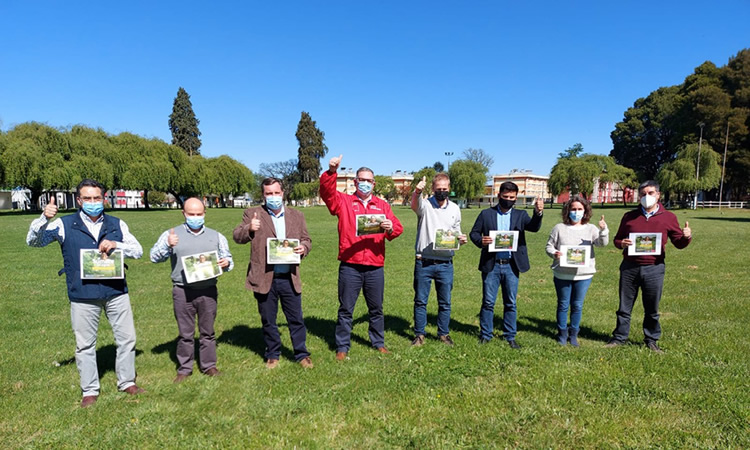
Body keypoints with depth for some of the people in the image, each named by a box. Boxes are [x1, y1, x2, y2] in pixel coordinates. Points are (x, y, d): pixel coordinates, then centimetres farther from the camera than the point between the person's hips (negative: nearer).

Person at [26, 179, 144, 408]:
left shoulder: (116, 224, 7)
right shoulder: (64, 225, 3)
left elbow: (138, 250, 4)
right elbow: (33, 241, -1)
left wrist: (116, 245, -16)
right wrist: (44, 219, -19)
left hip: (116, 292, 2)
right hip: (83, 296, -1)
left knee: (127, 338, 9)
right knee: (85, 345, 9)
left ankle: (127, 382, 27)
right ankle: (89, 391, 25)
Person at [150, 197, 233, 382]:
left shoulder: (216, 236, 10)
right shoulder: (171, 234, 4)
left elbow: (228, 258, 12)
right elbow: (154, 256, -2)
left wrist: (226, 263, -12)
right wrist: (167, 246, -22)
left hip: (208, 291, 2)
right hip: (183, 292, -1)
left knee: (208, 331, 11)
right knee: (185, 333, 8)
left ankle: (209, 366, 23)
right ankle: (184, 369, 22)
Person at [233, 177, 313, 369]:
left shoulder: (296, 216, 9)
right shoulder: (252, 214, 2)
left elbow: (306, 239, 12)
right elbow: (237, 237, -1)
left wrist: (303, 248, -11)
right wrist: (249, 229, -23)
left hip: (289, 278, 1)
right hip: (264, 279, -1)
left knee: (296, 319, 9)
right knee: (268, 320, 13)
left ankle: (302, 354, 24)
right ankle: (272, 355, 30)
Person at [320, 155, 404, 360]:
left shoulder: (382, 205, 12)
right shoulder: (343, 201, 6)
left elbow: (398, 227, 4)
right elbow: (327, 192, -12)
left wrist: (390, 228, -19)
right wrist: (331, 172, -28)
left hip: (375, 267, 2)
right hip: (349, 266, -2)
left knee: (376, 309, 15)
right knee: (345, 309, 6)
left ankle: (378, 342, 31)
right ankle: (342, 347, 19)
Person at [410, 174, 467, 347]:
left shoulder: (454, 209, 9)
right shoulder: (425, 204, -3)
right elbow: (414, 205, -28)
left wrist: (461, 239, -4)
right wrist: (417, 192, -50)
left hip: (445, 263, 3)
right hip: (424, 262, -3)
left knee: (445, 302, 11)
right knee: (420, 300, 7)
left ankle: (444, 333, 26)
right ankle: (419, 334, 20)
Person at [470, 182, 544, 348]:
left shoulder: (520, 215, 6)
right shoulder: (486, 214, 4)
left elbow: (534, 227, -10)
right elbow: (474, 232, 4)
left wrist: (538, 213, -31)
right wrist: (480, 240, -19)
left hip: (511, 266, 1)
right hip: (491, 265, -1)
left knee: (511, 303, 9)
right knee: (488, 302, 6)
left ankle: (510, 336, 21)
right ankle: (485, 335, 19)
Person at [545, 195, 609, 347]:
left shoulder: (590, 229, 2)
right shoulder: (559, 228, 1)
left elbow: (602, 243, -13)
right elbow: (549, 246, 3)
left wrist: (604, 230, -32)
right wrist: (554, 253, -19)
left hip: (583, 275, 1)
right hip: (562, 275, -1)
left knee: (577, 305, 11)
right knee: (563, 305, 10)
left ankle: (573, 334, 26)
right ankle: (562, 333, 25)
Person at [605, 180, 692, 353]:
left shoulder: (669, 217, 4)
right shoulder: (629, 216, 6)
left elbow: (679, 243, 8)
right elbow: (617, 239, 12)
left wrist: (687, 237, -15)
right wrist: (622, 243, -11)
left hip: (654, 269, -1)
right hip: (629, 267, 1)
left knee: (652, 309, 9)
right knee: (624, 306, 10)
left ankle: (651, 340, 26)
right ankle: (619, 337, 22)